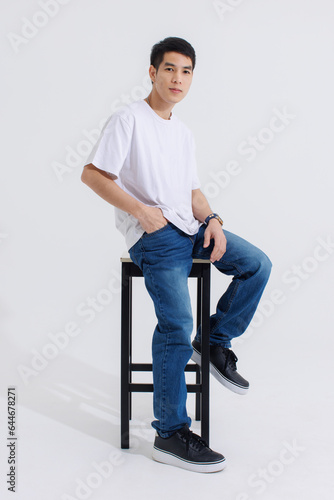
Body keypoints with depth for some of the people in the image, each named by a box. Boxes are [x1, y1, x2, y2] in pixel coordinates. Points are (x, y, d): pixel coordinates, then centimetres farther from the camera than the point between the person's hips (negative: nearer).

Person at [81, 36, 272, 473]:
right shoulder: (129, 119, -3)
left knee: (258, 265, -5)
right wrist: (141, 210, -17)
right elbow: (92, 174, -9)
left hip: (189, 227, 8)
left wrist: (211, 220, -1)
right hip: (153, 236, -8)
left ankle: (215, 342, 11)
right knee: (177, 323, -19)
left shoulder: (184, 134, 20)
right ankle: (171, 434, -11)